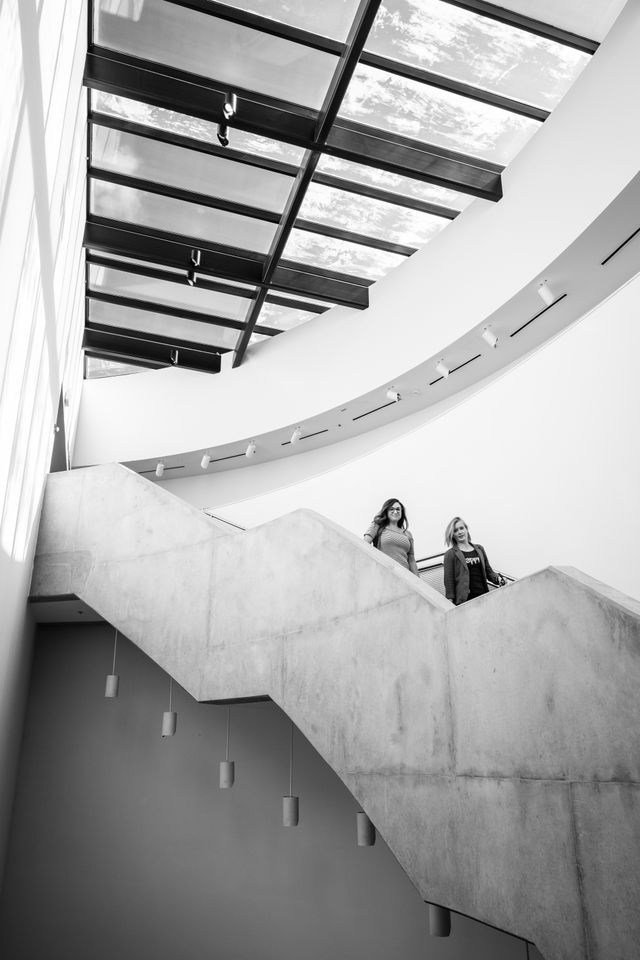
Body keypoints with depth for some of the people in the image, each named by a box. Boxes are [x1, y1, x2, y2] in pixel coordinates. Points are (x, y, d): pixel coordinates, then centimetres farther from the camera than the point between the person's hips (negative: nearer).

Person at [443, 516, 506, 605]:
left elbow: (488, 571, 21)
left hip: (483, 595, 4)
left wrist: (498, 578, 0)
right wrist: (450, 605, -8)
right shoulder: (451, 554, 1)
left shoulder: (479, 549, 15)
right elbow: (448, 581, -2)